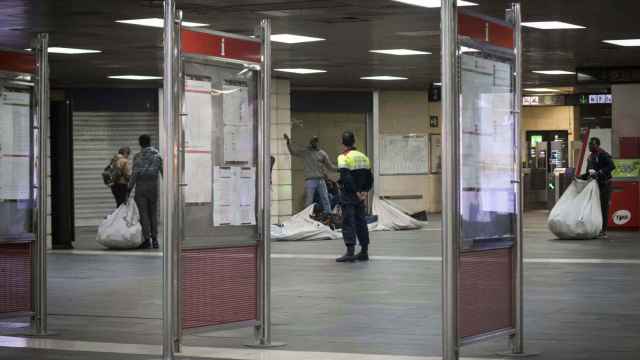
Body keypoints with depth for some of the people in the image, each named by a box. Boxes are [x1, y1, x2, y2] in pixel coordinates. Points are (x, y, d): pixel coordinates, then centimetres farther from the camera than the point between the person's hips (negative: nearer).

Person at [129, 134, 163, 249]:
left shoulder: (138, 156, -7)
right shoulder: (157, 155, 3)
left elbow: (134, 174, -12)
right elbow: (163, 171, 1)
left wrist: (130, 188, -6)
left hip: (141, 185, -3)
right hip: (154, 185, 3)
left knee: (143, 213, 0)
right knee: (153, 213, 10)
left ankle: (146, 239, -6)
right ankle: (154, 239, 7)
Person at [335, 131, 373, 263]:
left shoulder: (344, 157, -11)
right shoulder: (363, 157, 11)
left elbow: (346, 178, -21)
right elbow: (370, 178, 12)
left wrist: (356, 192, -16)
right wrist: (365, 191, 8)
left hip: (349, 196, -7)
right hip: (361, 197, 7)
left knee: (348, 223, -5)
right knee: (361, 222, 13)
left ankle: (350, 252, -11)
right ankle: (364, 252, 16)